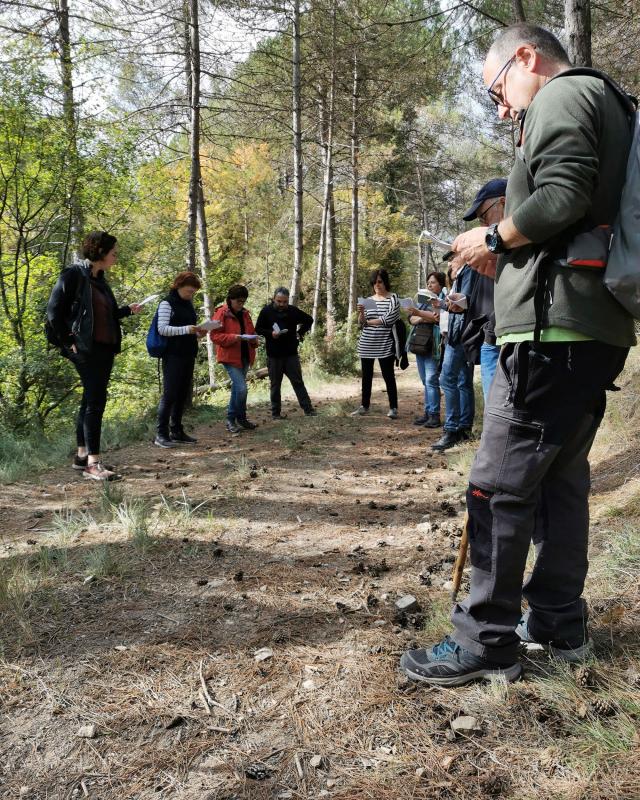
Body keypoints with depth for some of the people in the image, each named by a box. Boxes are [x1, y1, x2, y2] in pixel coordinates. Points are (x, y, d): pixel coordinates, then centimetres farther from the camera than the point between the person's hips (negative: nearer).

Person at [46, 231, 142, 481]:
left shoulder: (99, 279, 16)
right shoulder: (73, 275, -9)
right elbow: (54, 312, -11)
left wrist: (128, 310, 14)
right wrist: (68, 342, -11)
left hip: (105, 349, 9)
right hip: (86, 350, -9)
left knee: (92, 401, 12)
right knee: (95, 401, -11)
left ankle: (82, 456, 21)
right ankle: (93, 463, -8)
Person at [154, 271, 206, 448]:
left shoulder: (189, 304, 16)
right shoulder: (167, 303, -5)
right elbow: (162, 329, -14)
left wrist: (197, 333, 2)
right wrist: (186, 329, -25)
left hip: (188, 355, 7)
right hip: (173, 356, -7)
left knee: (182, 394, 8)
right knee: (170, 394, -8)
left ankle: (176, 432, 16)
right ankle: (161, 434, -4)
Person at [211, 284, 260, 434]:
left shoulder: (245, 313, 12)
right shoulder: (221, 313, -9)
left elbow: (251, 331, 21)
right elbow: (214, 336, -13)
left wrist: (253, 339, -3)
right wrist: (234, 337, -24)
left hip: (244, 356, 7)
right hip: (230, 357, -7)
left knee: (237, 388, 13)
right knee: (241, 388, -15)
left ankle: (231, 419, 24)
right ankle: (241, 419, 2)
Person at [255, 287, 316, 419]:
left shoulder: (293, 310, 1)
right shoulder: (266, 311, -4)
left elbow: (309, 320, 15)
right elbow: (258, 329, 1)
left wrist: (300, 333, 2)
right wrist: (270, 333, -17)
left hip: (291, 354, 1)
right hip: (273, 355, -1)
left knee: (298, 382, 3)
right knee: (275, 385, 7)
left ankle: (308, 409, 5)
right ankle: (276, 412, 15)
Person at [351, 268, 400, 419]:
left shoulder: (393, 298, 0)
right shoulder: (368, 300, 13)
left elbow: (389, 319, -13)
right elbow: (361, 323, 11)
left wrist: (368, 322, -4)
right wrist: (361, 313, -11)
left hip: (385, 345, -4)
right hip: (366, 344, 5)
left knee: (388, 376, -3)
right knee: (366, 376, 9)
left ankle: (393, 408, 2)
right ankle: (364, 406, 17)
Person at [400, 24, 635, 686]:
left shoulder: (560, 96, -3)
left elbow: (563, 198, -20)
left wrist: (493, 239, -5)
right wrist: (509, 253, 16)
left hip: (552, 330, -11)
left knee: (499, 488, -7)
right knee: (562, 478, 14)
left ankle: (486, 640, 1)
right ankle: (560, 624, 23)